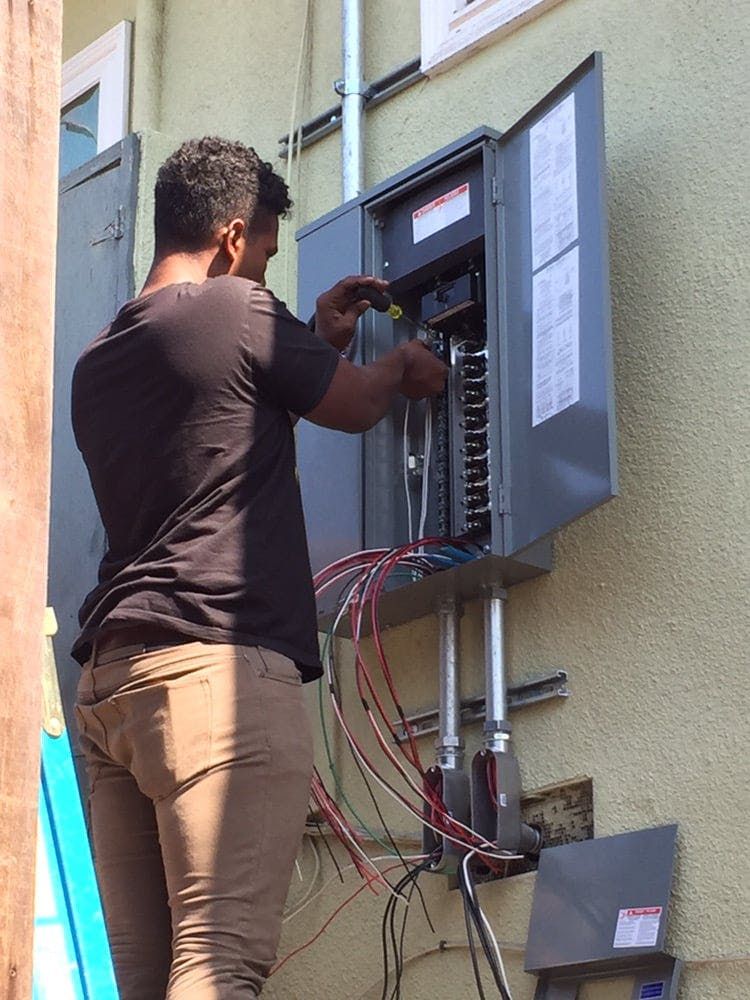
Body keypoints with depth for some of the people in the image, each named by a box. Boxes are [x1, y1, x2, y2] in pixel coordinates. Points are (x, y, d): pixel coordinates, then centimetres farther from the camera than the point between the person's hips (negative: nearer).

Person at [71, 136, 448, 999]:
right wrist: (400, 363, 35)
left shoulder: (96, 363, 22)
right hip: (218, 664, -8)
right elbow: (354, 405, 14)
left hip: (108, 680, 8)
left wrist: (317, 343, 39)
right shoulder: (234, 309, 0)